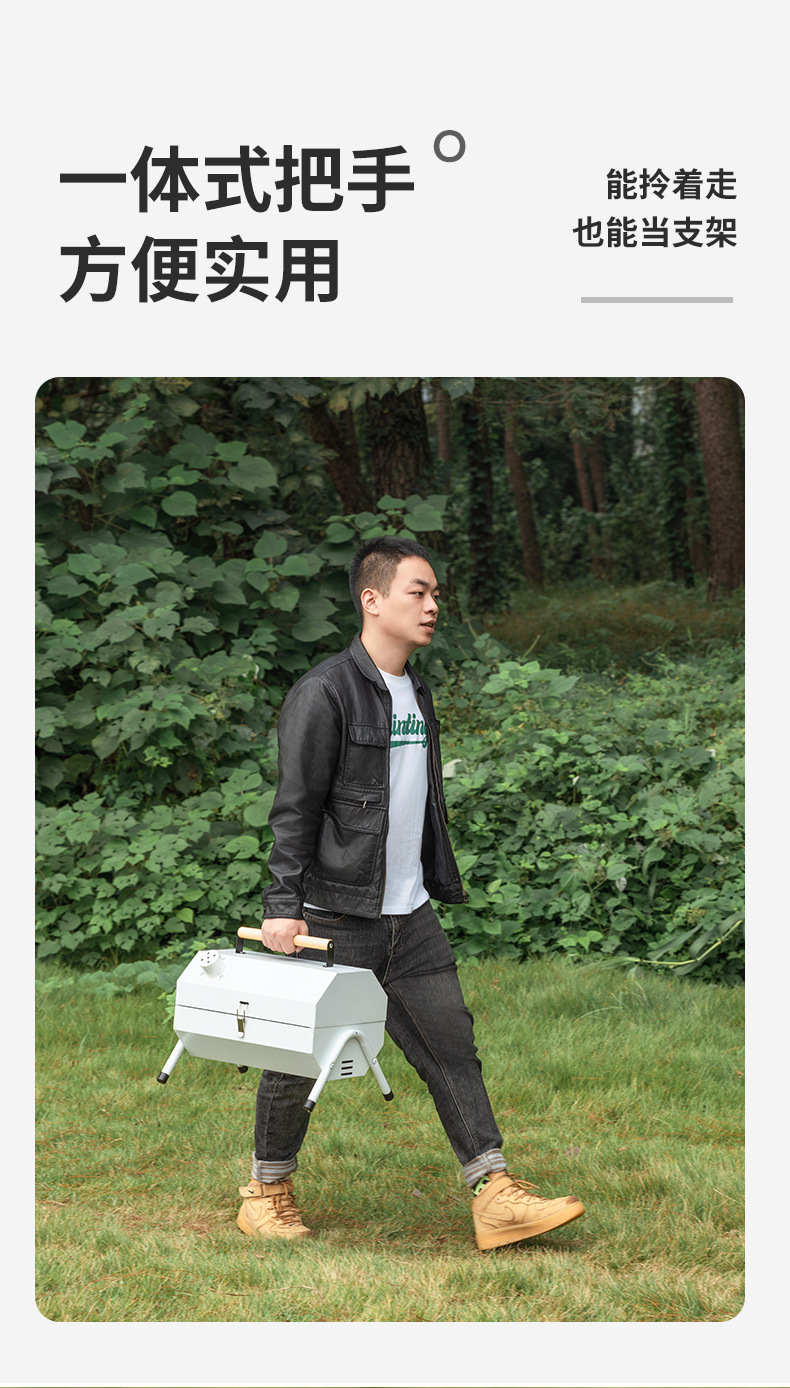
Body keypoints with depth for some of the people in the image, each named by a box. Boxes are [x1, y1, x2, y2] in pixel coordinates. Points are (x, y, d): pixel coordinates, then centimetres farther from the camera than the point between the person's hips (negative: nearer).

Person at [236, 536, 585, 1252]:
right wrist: (283, 905, -17)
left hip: (410, 919, 7)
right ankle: (267, 1189, 22)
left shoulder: (417, 693, 14)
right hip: (334, 916, -7)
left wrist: (440, 886, 20)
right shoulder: (325, 692, -12)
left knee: (451, 1045, 3)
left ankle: (496, 1198, 4)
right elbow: (295, 810, -13)